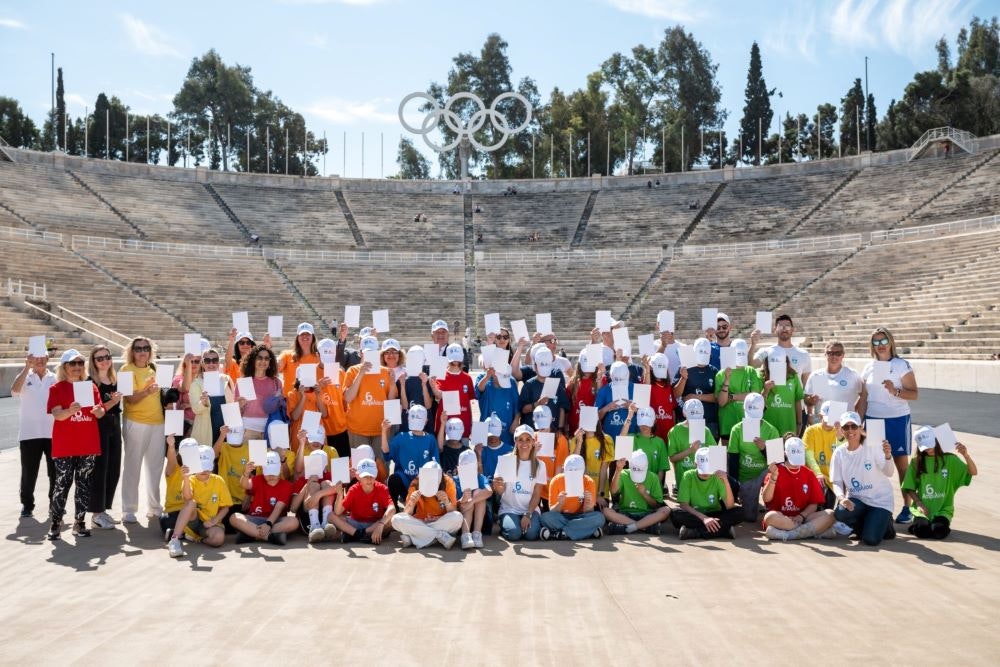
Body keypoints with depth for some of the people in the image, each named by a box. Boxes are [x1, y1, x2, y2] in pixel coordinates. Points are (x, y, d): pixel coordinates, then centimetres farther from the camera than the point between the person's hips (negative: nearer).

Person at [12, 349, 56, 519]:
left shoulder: (56, 378, 7)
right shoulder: (25, 377, 2)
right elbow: (15, 390, -20)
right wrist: (27, 367, -26)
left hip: (53, 433, 1)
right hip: (29, 433, -1)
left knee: (55, 471, 7)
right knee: (29, 472, 5)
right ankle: (27, 504, 18)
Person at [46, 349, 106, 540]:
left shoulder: (91, 386, 9)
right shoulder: (57, 388, 0)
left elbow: (100, 412, 7)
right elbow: (57, 414, -12)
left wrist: (98, 411, -17)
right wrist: (70, 410, -33)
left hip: (88, 444, 3)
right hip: (64, 446, -3)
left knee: (84, 484, 6)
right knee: (62, 483, -3)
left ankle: (79, 522, 14)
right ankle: (55, 523, 8)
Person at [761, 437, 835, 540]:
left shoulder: (808, 474, 11)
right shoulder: (776, 472, 2)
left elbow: (814, 504, 9)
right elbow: (766, 499, -11)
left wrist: (801, 516, -10)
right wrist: (773, 477, -23)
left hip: (802, 519, 3)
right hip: (781, 518, -3)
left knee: (829, 514, -20)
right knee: (771, 516, -37)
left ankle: (786, 534, -30)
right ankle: (816, 530, -26)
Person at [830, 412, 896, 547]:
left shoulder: (872, 446, -13)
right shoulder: (839, 453, -3)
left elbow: (888, 473, -23)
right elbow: (837, 482, -1)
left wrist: (887, 455, -43)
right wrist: (841, 497, -22)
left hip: (880, 500, -3)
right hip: (856, 500, 3)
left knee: (871, 539, -18)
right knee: (840, 513, -30)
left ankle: (884, 522, 17)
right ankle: (865, 525, 5)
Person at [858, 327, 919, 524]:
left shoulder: (902, 365, -3)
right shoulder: (869, 367, 10)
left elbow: (914, 394, -7)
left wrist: (895, 391, -23)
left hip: (897, 420, -3)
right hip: (873, 419, 3)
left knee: (902, 464, 1)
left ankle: (907, 507, 7)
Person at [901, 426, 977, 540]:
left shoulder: (950, 460, 2)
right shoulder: (916, 462, 3)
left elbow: (974, 472, -9)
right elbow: (909, 488, 6)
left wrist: (966, 455, -25)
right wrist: (918, 503, -10)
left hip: (943, 509, 0)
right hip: (922, 509, 0)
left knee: (938, 531, -27)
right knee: (922, 530, -28)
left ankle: (940, 523, 7)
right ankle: (919, 522, 7)